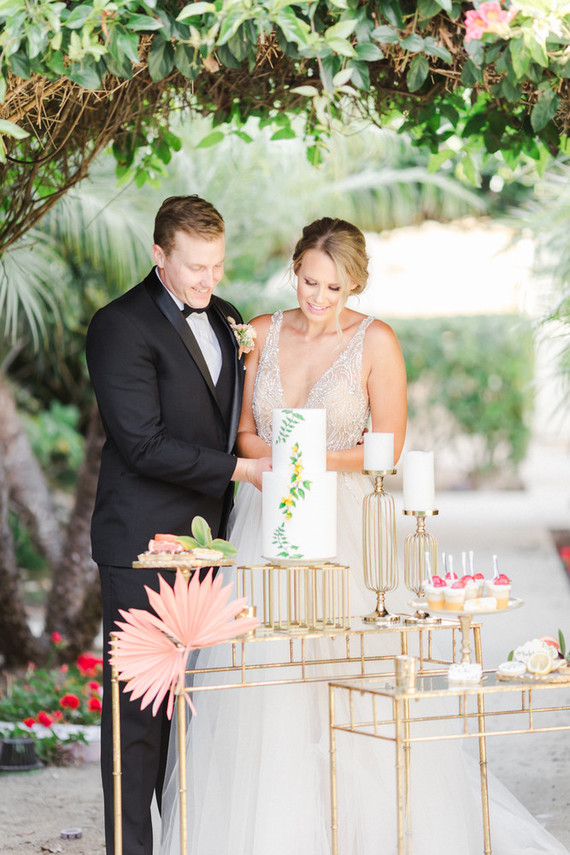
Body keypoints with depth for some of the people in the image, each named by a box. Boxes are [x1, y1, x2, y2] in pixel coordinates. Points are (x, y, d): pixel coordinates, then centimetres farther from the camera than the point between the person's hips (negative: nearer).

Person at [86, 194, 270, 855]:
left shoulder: (225, 320, 13)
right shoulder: (120, 326, -11)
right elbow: (143, 443, -17)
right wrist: (242, 470, -18)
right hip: (144, 545, -7)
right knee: (138, 701, -3)